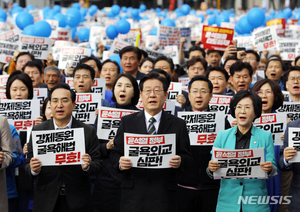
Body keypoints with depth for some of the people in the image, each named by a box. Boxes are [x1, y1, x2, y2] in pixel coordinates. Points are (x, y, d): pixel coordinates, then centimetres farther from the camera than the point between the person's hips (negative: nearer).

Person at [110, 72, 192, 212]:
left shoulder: (178, 125, 8)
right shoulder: (127, 122, 10)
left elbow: (187, 157, 6)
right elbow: (115, 153, 8)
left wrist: (180, 162, -17)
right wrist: (120, 163, -14)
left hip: (163, 196, 0)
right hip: (133, 194, 1)